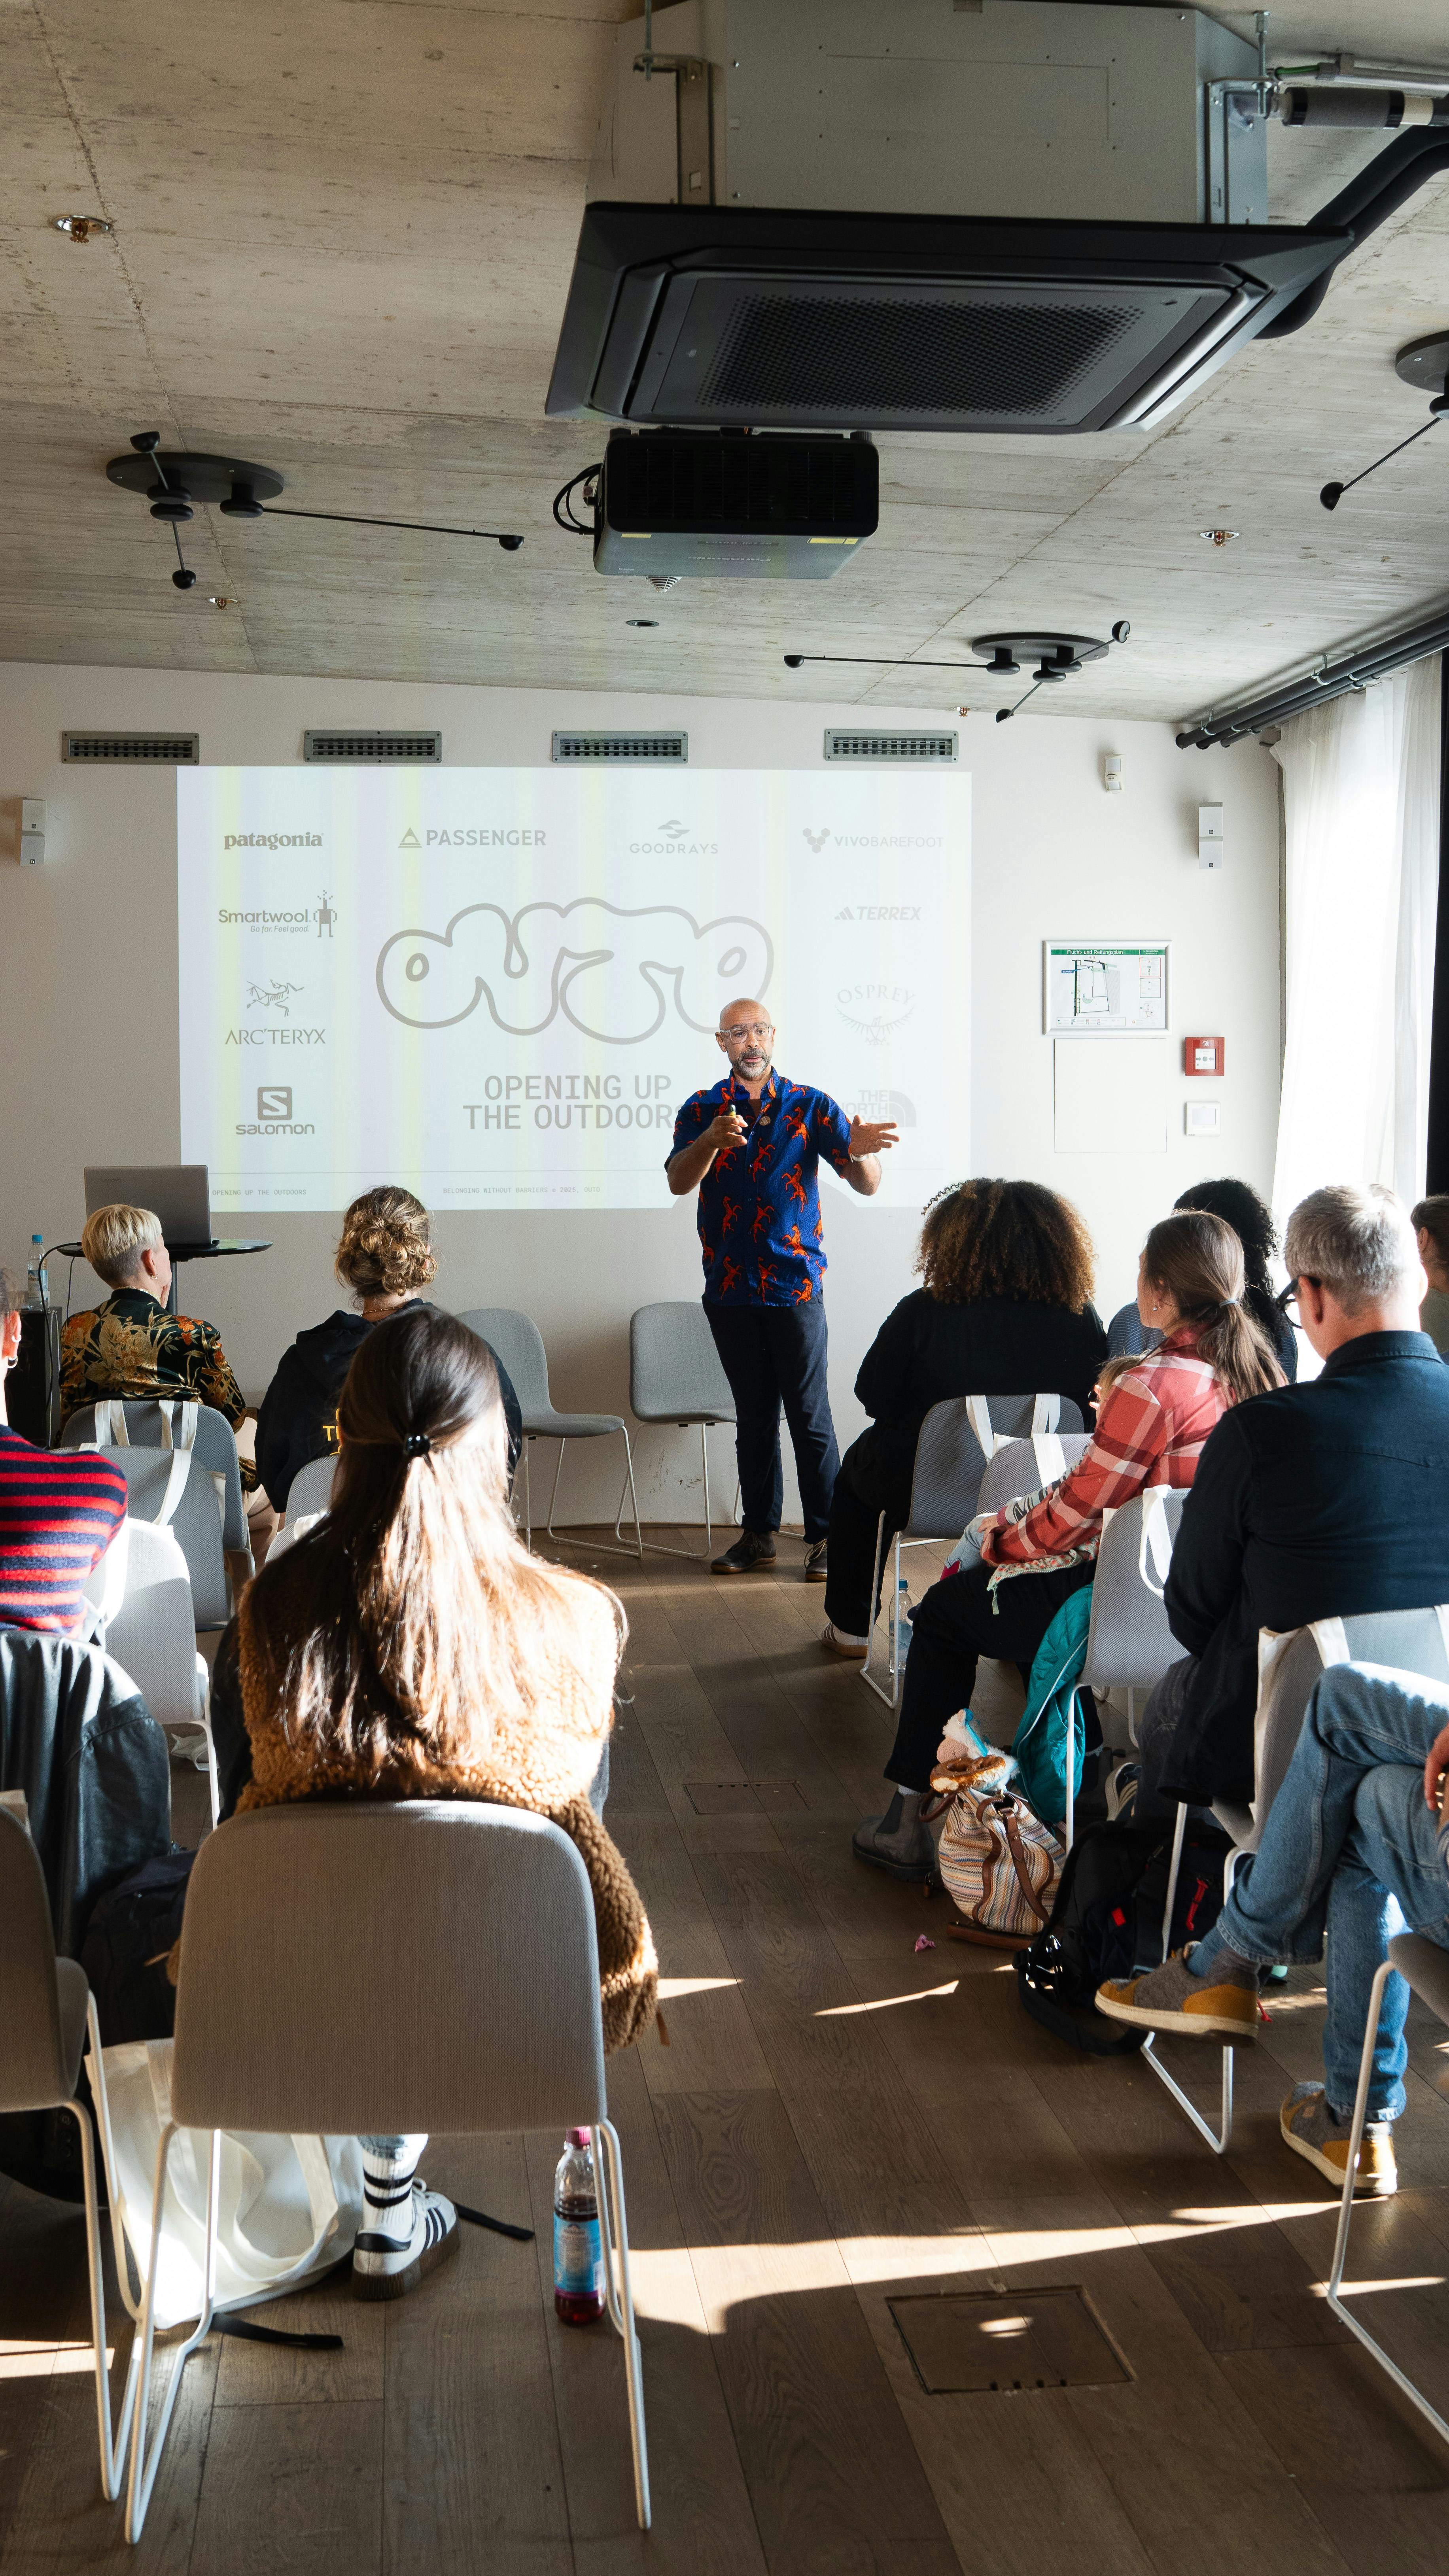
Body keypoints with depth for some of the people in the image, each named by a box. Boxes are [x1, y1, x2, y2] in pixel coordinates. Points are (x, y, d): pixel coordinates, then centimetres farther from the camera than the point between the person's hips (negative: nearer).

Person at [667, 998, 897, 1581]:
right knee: (753, 1416, 11)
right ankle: (758, 1533, 19)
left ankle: (826, 1537, 2)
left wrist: (859, 1153, -29)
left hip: (795, 1283, -2)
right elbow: (678, 1182, -9)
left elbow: (867, 1185, -5)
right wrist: (713, 1140, -28)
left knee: (809, 1416, -4)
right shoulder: (702, 1110, 7)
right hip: (730, 1287, 3)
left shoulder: (811, 1107, 1)